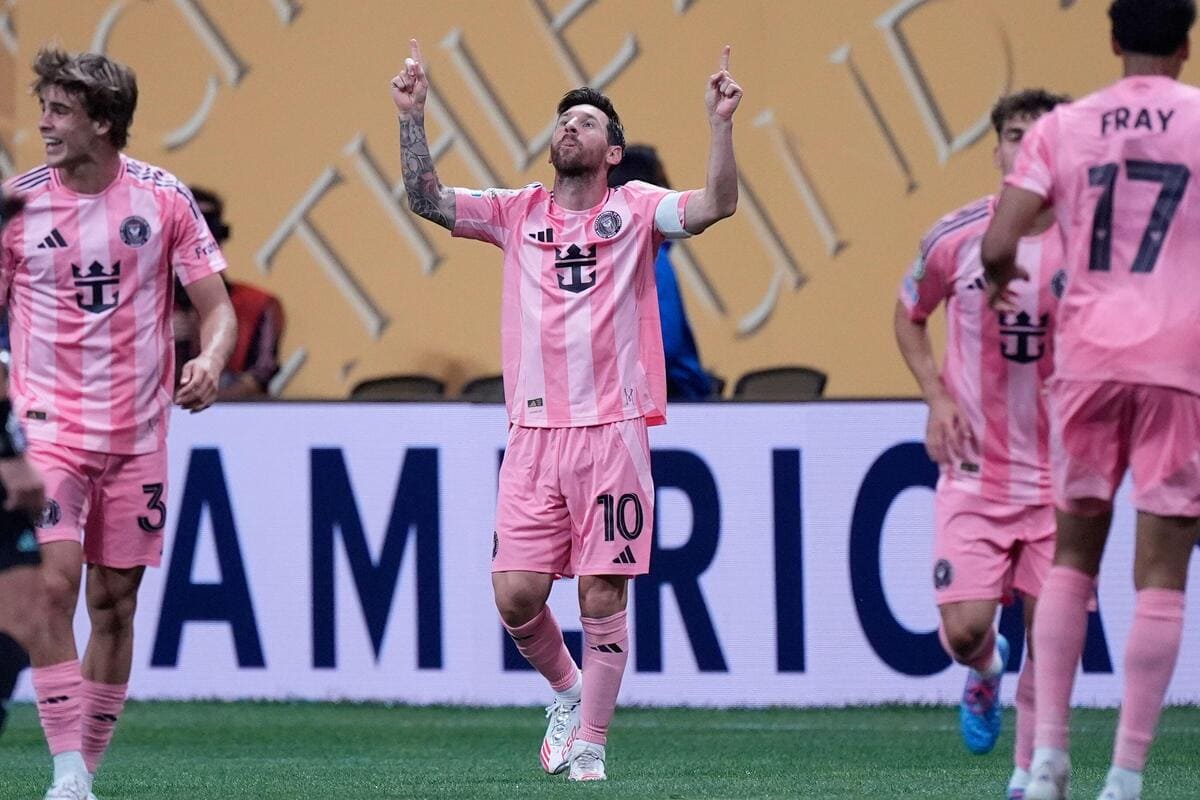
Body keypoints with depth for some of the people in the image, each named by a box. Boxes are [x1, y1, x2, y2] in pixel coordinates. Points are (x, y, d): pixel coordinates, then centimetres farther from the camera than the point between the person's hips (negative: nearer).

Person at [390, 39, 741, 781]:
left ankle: (590, 742, 9)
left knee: (602, 593, -3)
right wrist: (412, 118, -8)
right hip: (534, 432, 2)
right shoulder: (519, 211, 11)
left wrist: (722, 125, -22)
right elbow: (426, 198, 3)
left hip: (612, 427, -2)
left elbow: (717, 205, -10)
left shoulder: (635, 208, 4)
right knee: (516, 593, -4)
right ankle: (566, 692, 24)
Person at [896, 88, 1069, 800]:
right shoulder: (955, 237, -4)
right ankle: (986, 670, 28)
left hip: (1060, 470, 0)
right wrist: (937, 397, 0)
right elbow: (910, 316, 15)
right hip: (975, 467, 0)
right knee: (964, 628, -10)